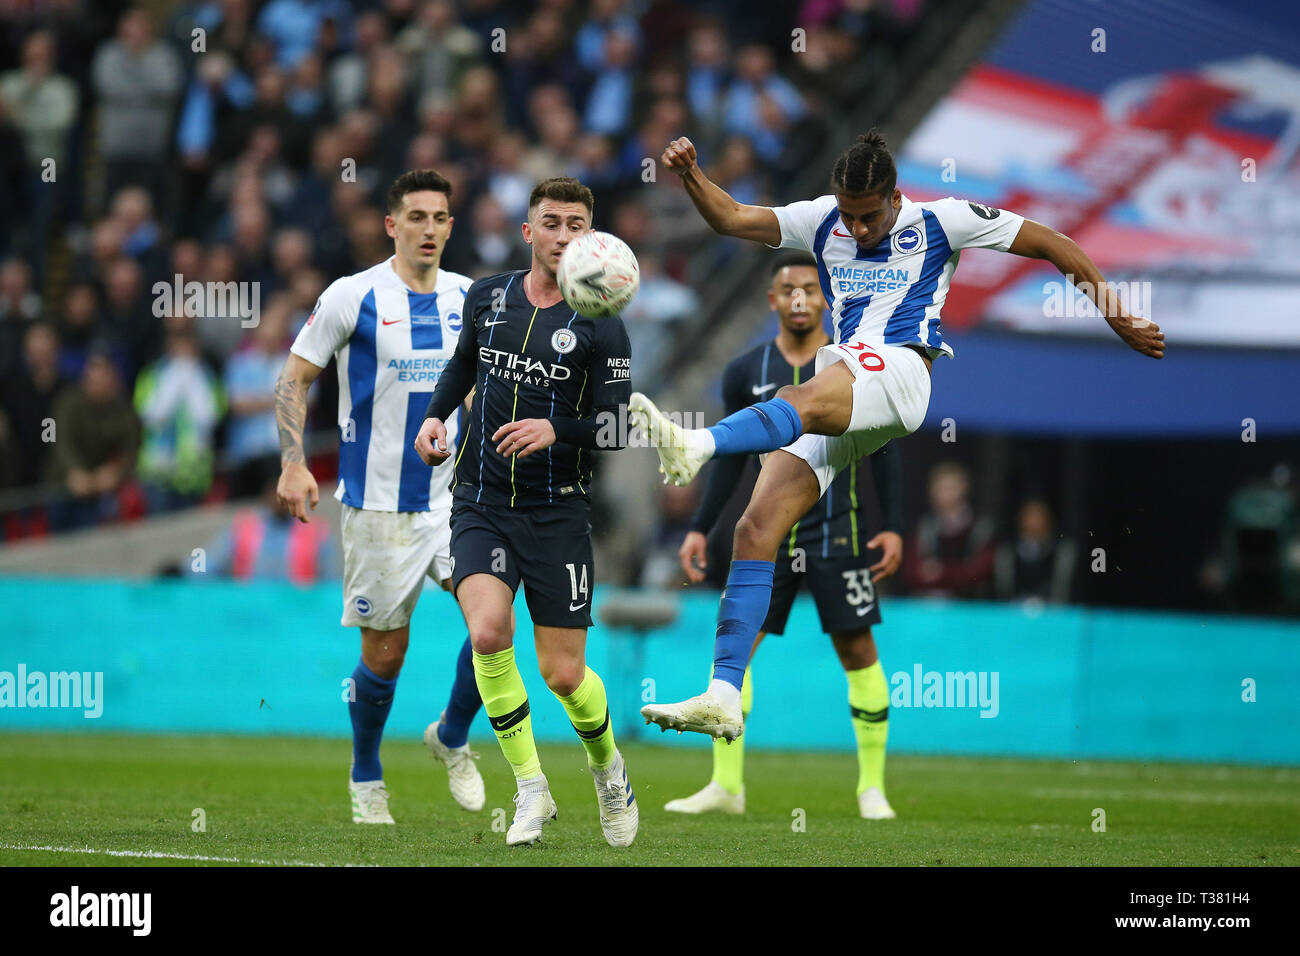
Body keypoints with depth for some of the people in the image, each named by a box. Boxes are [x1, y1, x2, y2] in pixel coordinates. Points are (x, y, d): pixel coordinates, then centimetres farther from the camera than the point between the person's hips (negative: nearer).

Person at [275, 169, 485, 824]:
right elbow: (294, 378, -1)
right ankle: (366, 780, 23)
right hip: (378, 501, -3)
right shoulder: (353, 297, -7)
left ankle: (452, 737, 12)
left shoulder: (467, 298, 6)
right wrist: (293, 463, -12)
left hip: (454, 494, 3)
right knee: (385, 648, 1)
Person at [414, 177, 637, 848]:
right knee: (488, 634, -23)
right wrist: (435, 415, 9)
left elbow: (616, 427, -5)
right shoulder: (487, 296, 5)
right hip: (481, 505, 2)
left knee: (563, 674, -2)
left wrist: (556, 431, -22)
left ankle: (606, 763, 33)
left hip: (557, 512, -2)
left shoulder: (601, 327, -5)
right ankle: (531, 789, -8)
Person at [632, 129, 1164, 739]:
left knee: (805, 401, -40)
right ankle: (724, 696, -15)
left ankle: (696, 446, -68)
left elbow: (1048, 244, 13)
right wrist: (690, 176, -1)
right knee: (756, 529, -11)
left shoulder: (939, 222, 8)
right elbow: (729, 219, 18)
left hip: (897, 369, -5)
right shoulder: (823, 222, 20)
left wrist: (1115, 314, 12)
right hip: (835, 389, 5)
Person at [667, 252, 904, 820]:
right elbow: (731, 458, 13)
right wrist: (700, 529, 9)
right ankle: (726, 786, 0)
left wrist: (893, 527, -5)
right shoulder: (746, 373, 6)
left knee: (858, 650, -2)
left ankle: (872, 787, 8)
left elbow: (884, 452, 3)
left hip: (839, 533, -2)